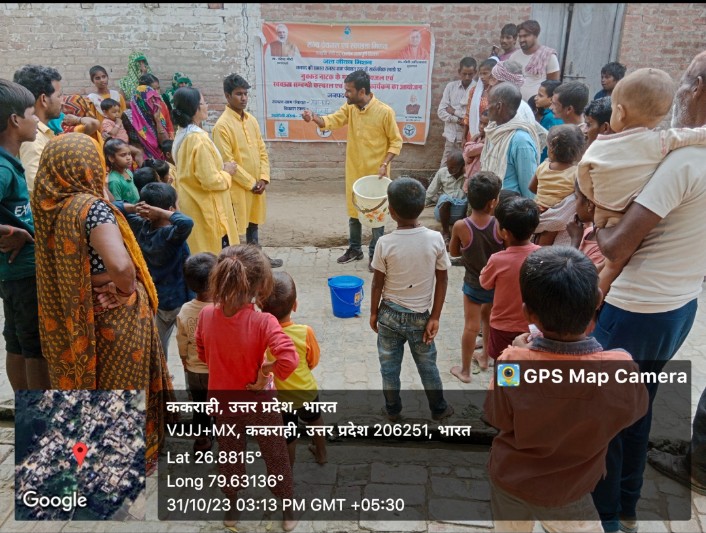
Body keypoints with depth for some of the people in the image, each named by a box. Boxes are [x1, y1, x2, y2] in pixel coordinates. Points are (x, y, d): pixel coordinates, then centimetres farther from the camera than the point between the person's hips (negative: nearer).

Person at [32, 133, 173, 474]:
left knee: (82, 377, 26)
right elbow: (120, 265, -40)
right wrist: (128, 290, -19)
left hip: (69, 314, 7)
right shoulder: (91, 207, -26)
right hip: (112, 315, -7)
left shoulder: (47, 205, -4)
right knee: (121, 385, 13)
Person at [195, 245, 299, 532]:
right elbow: (289, 359, -42)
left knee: (229, 455, 27)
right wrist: (266, 371, -24)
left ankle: (232, 509, 48)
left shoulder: (206, 314, -16)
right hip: (257, 402, -3)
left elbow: (202, 354, 0)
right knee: (276, 457, 20)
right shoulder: (263, 321, -30)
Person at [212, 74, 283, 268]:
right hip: (237, 187, -7)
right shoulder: (222, 125, -15)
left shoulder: (251, 120, 8)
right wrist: (251, 183, -15)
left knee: (253, 223, 21)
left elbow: (262, 151, 10)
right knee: (234, 228, 3)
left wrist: (263, 178, -3)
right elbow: (227, 162, -17)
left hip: (257, 185, 7)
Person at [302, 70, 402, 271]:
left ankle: (375, 254, 20)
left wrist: (384, 164, -19)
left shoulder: (385, 112, -15)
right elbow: (331, 121, -9)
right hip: (354, 171, 6)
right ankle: (354, 249, 33)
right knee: (353, 211, 16)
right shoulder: (349, 107, 1)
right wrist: (314, 117, -29)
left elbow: (396, 141, -9)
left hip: (375, 173, -5)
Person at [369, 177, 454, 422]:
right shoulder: (435, 239, -13)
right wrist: (435, 317, 0)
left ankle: (392, 410, 34)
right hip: (420, 316, 1)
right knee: (427, 365, 20)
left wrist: (374, 312, 6)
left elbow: (378, 283, -10)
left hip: (390, 314, -1)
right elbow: (442, 280, -8)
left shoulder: (385, 243, -18)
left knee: (389, 365, 18)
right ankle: (439, 409, 37)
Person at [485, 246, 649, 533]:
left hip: (508, 479, 1)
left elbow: (497, 418, -13)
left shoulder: (513, 363, -33)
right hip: (567, 493, -1)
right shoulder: (620, 369, -30)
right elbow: (635, 408, -6)